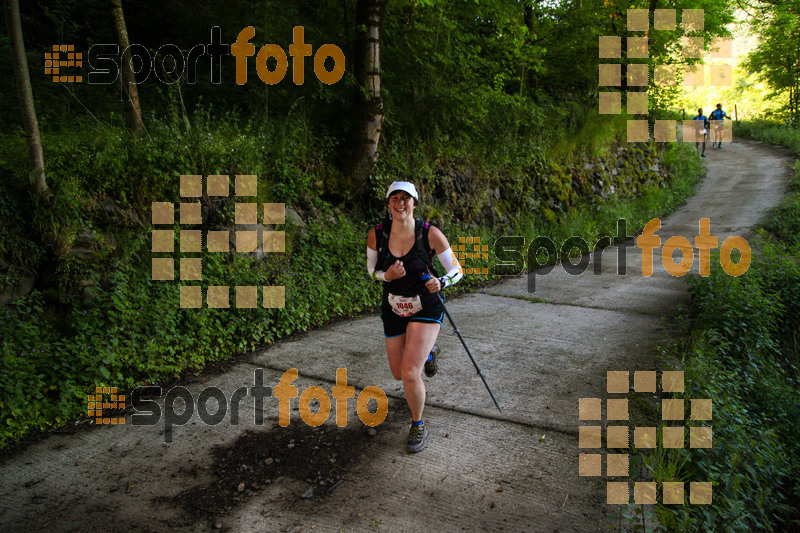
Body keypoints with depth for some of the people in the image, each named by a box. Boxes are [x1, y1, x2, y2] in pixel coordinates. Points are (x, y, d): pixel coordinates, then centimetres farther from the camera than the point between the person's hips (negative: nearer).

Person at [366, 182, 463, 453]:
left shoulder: (430, 233, -18)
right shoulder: (376, 234, -11)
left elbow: (456, 270, -9)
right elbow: (371, 269, 3)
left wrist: (441, 282, -30)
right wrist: (387, 275, -19)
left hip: (425, 309, -4)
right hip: (393, 310, 4)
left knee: (410, 374, -18)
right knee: (398, 374, 16)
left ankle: (418, 425, 11)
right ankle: (428, 352, 51)